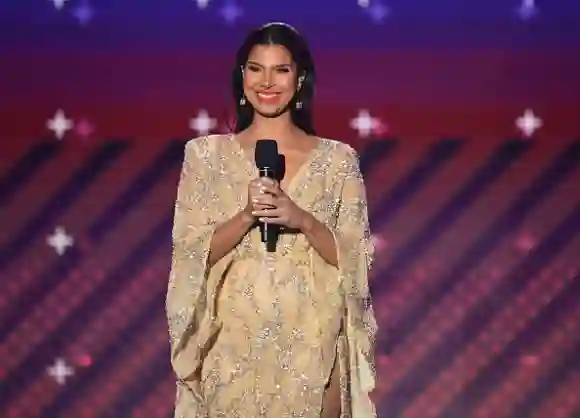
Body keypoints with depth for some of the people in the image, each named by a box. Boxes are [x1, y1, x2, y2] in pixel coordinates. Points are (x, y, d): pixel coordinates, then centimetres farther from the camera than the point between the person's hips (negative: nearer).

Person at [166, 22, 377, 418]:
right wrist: (247, 215, -18)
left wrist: (302, 220, -17)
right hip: (233, 346, 0)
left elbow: (355, 259, -2)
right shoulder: (206, 153, 3)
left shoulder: (337, 158, 2)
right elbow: (190, 255, -3)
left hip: (312, 344, 0)